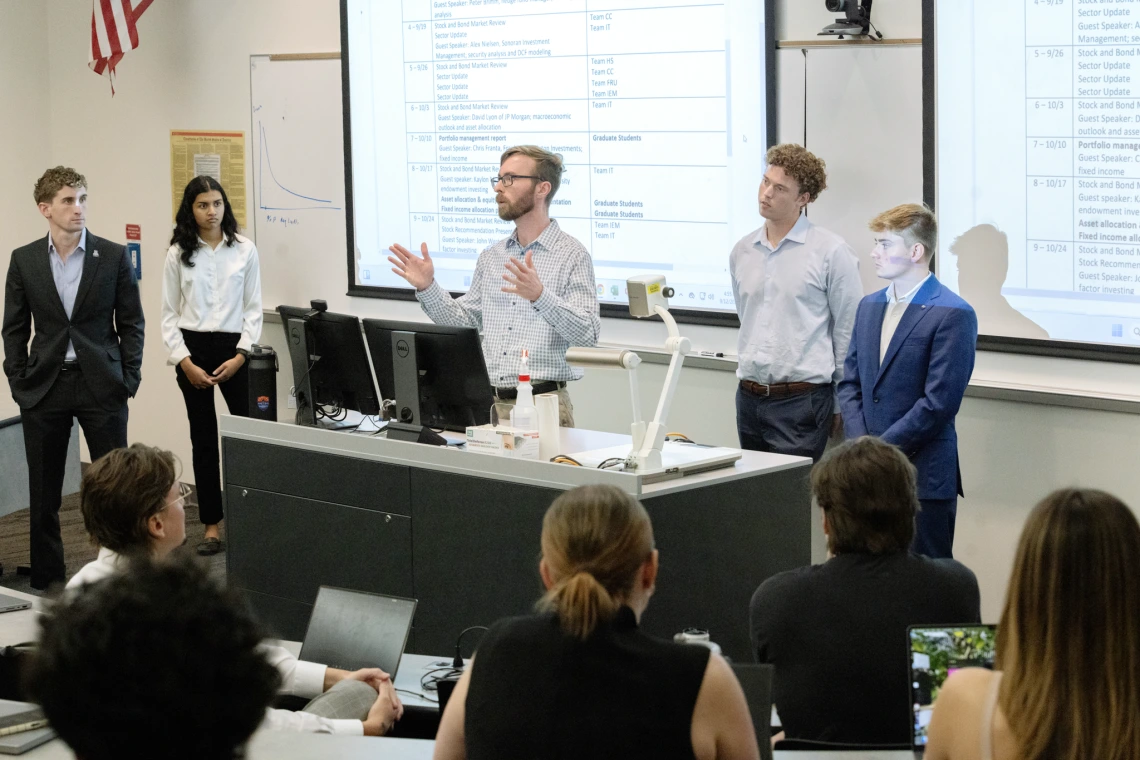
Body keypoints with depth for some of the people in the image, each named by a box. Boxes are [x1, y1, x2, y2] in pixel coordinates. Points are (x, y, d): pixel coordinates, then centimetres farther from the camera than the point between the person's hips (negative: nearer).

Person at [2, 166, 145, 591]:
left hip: (102, 385, -1)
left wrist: (129, 378, -4)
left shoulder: (113, 257, -1)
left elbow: (131, 323, 3)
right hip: (44, 386, 1)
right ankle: (47, 580, 17)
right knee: (43, 492, 7)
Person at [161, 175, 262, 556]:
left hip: (233, 348, 0)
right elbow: (169, 314, 2)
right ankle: (212, 525, 13)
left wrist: (240, 355, -9)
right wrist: (185, 362, -8)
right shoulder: (178, 254, 1)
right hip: (193, 349, 1)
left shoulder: (245, 250, 0)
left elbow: (253, 309, 2)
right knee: (203, 438, 6)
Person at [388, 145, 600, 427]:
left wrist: (540, 296, -28)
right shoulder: (491, 256, 15)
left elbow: (588, 334, -14)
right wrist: (427, 287, 2)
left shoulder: (571, 254, -4)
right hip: (489, 402, 5)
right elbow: (462, 321, 17)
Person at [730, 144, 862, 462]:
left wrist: (841, 406, -2)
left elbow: (848, 334, -4)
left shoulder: (830, 251, -6)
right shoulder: (742, 252, 10)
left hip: (802, 400, -6)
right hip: (749, 399, 6)